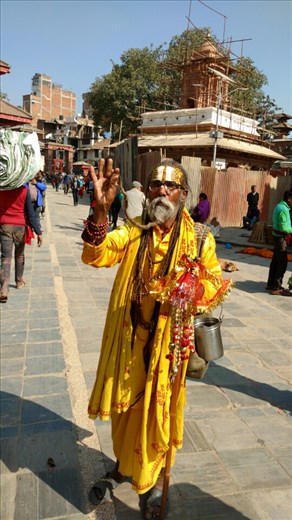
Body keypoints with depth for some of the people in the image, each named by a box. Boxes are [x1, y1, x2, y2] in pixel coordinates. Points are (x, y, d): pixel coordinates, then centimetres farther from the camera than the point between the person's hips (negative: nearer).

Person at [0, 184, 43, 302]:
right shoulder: (24, 190, -7)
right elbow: (30, 213, -8)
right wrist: (38, 232, -5)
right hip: (19, 226, 0)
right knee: (19, 255, 20)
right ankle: (19, 281, 35)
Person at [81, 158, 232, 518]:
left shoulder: (199, 239, -4)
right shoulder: (132, 231, -1)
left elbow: (217, 283, 2)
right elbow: (96, 255, -16)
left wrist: (195, 290, -21)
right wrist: (101, 210, -31)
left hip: (168, 341, -2)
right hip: (128, 337, 2)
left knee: (158, 408, 13)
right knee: (125, 404, 18)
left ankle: (155, 477, 41)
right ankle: (124, 465, 47)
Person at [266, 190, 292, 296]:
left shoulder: (279, 206, 11)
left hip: (277, 236, 10)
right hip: (281, 238, -10)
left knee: (275, 261, 15)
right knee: (282, 263, -5)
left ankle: (270, 284, 24)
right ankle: (277, 288, 0)